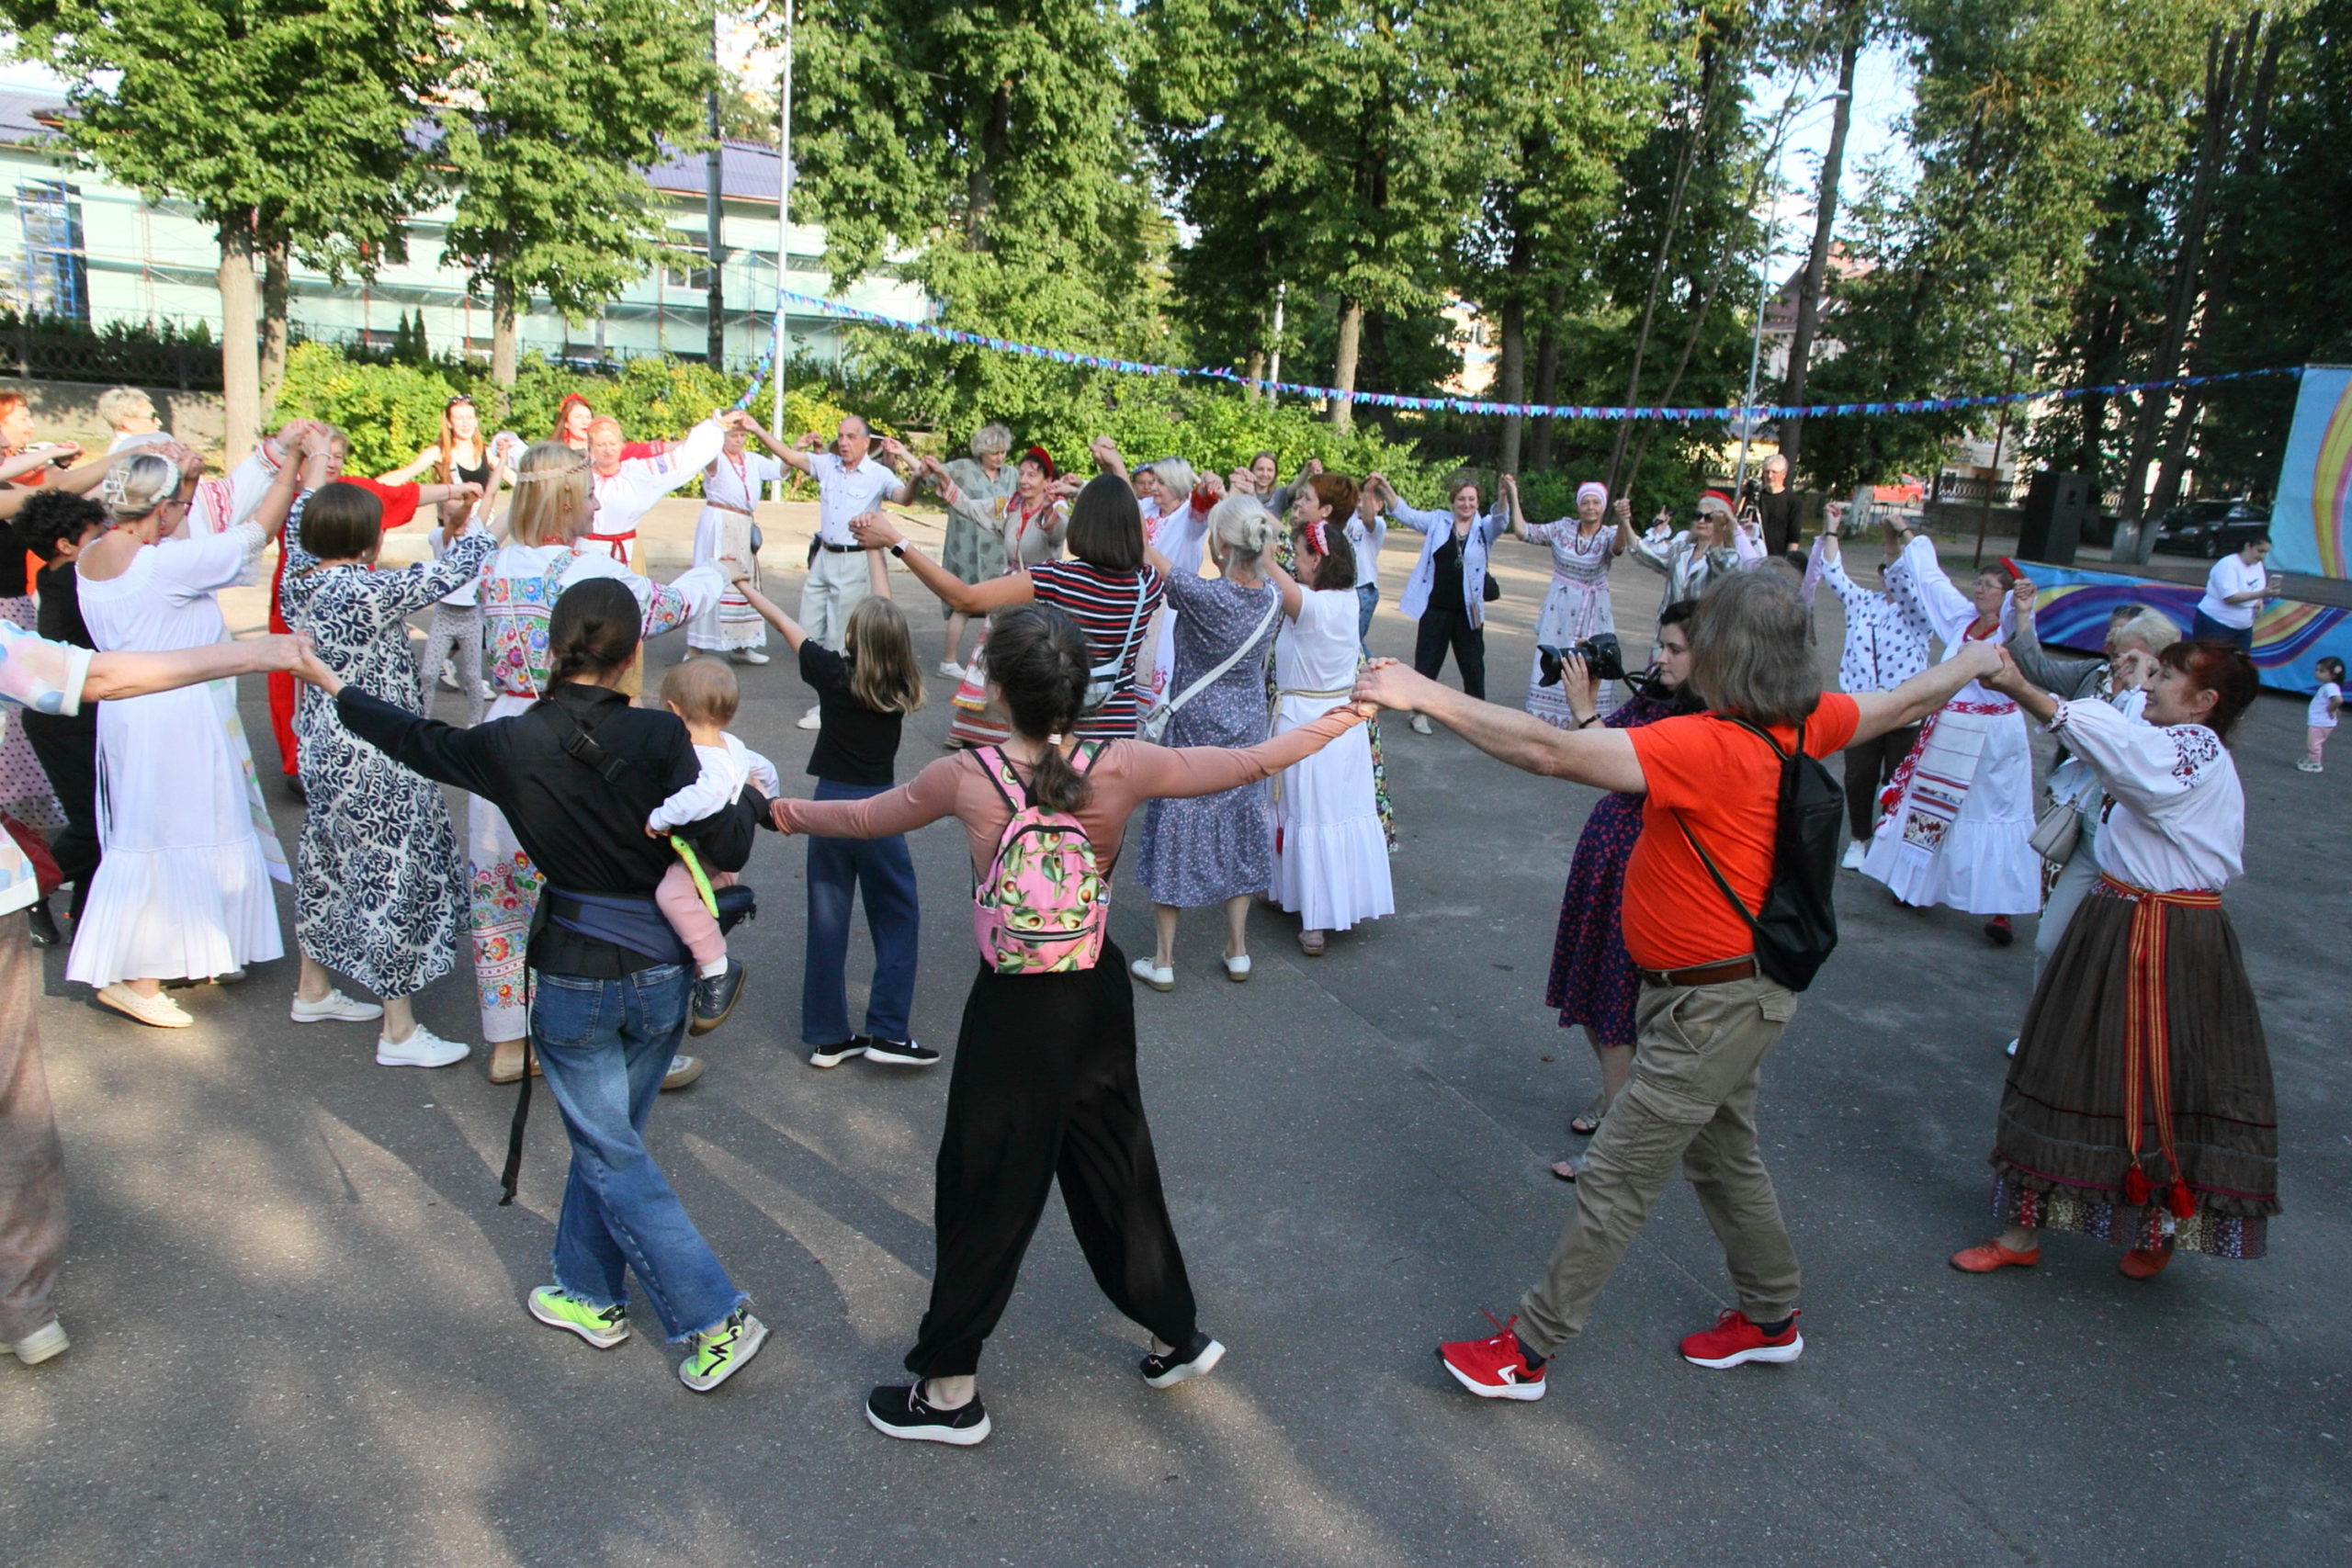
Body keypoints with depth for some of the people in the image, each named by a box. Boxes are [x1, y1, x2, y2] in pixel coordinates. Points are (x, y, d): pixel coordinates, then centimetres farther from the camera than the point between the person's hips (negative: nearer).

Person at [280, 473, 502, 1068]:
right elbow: (454, 569, -18)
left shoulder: (301, 579, -2)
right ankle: (399, 1031, 7)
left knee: (327, 862, 23)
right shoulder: (368, 593, -25)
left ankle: (313, 989, 42)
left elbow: (301, 519, 17)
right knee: (396, 875, 0)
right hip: (375, 766, -9)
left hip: (323, 748, 9)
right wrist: (481, 511, -6)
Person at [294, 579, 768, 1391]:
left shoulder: (514, 744, -10)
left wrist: (331, 684, 24)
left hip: (573, 979, -2)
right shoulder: (660, 736, -12)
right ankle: (590, 1294, 36)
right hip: (659, 973, 2)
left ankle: (716, 1320, 8)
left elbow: (416, 739, 9)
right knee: (605, 1134, 21)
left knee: (613, 1156, 9)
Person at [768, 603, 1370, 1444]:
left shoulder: (967, 776, -16)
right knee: (1116, 1164, 22)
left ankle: (949, 1390, 24)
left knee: (984, 1187, 10)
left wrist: (788, 812, 22)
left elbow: (864, 817, 2)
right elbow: (1245, 763, 0)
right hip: (1099, 997, 3)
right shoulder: (1122, 768, -12)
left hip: (1012, 1010, -3)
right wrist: (1328, 726, 16)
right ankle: (1176, 1334, 39)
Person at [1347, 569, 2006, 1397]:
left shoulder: (1706, 746, -31)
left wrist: (1425, 696, -38)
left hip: (1716, 1004, -10)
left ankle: (1528, 1350, 13)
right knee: (1722, 1156, 26)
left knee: (1617, 1178, 1)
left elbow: (1551, 752, -39)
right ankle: (1771, 1317, 46)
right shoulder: (1805, 723, -4)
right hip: (1732, 989, 10)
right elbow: (1906, 702, 16)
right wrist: (1978, 659, 37)